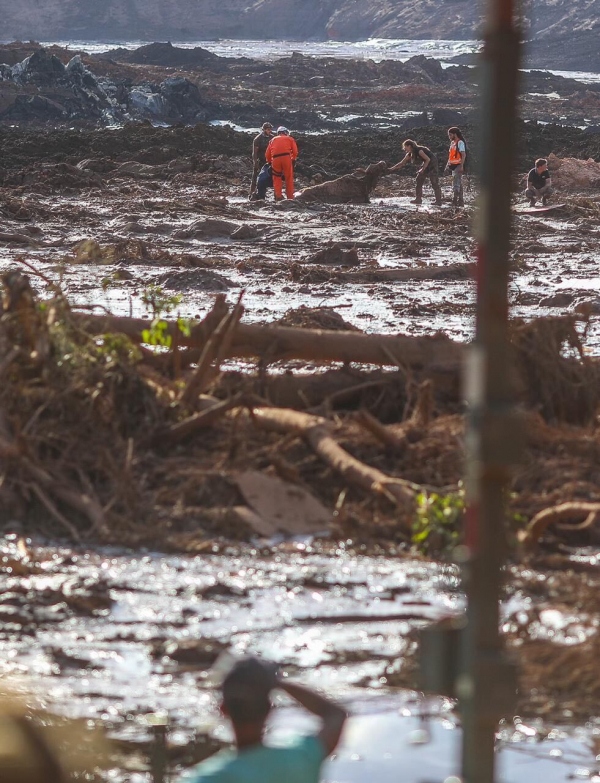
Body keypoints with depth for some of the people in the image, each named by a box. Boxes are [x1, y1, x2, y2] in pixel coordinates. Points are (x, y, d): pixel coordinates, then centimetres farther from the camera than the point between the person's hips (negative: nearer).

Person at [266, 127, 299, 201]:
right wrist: (293, 159, 21)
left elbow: (267, 154, 18)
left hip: (275, 158, 1)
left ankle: (278, 196, 0)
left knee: (277, 178, 10)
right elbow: (295, 151, 8)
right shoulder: (289, 139, 20)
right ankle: (290, 197, 4)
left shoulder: (273, 140, 25)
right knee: (289, 178, 6)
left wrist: (270, 161, 31)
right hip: (286, 157, -1)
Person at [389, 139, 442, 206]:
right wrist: (391, 169, 5)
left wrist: (423, 169, -24)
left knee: (434, 183, -11)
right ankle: (418, 199, 10)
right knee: (419, 180, 6)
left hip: (432, 163, -9)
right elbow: (401, 163, 8)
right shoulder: (410, 154, 2)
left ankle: (439, 202, -11)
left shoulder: (419, 151, -24)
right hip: (426, 164, 9)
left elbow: (428, 159, -23)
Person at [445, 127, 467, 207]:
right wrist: (447, 165, 17)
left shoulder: (460, 142, -10)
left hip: (458, 166, -10)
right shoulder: (452, 143, 17)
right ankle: (461, 201, 17)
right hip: (453, 166, 10)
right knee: (458, 184, 12)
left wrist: (461, 166, -23)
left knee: (456, 185, -13)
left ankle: (455, 201, -16)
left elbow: (463, 155, -17)